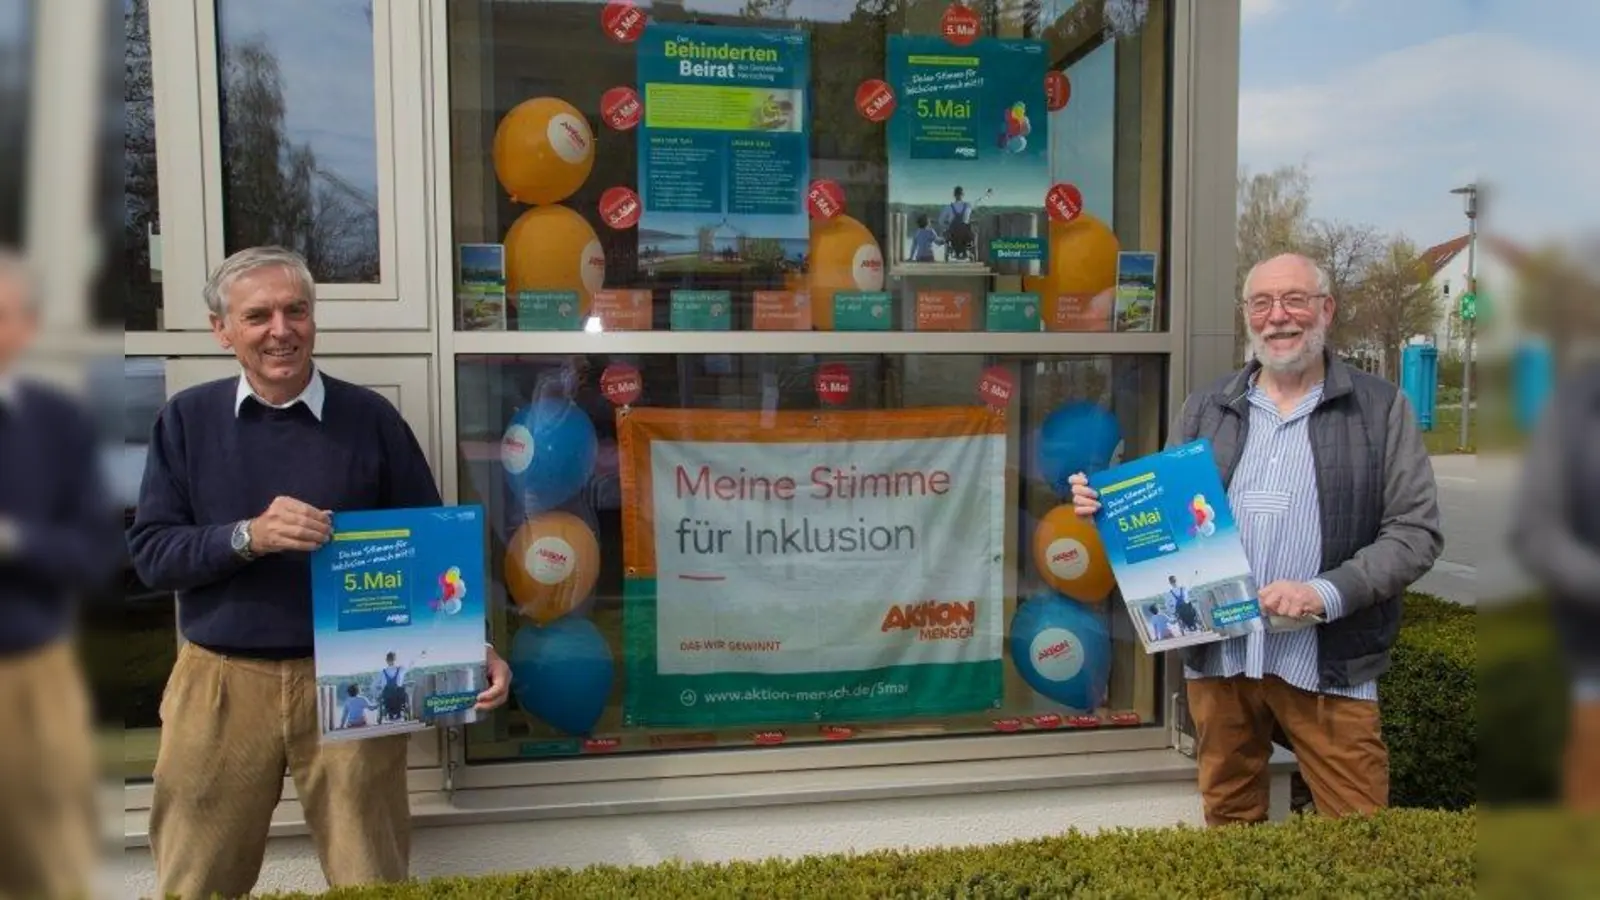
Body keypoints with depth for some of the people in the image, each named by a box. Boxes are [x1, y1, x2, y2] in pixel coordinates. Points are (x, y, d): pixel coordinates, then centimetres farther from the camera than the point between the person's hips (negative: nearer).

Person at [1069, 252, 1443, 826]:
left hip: (1326, 662, -2)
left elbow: (1415, 531, -2)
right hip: (1217, 656, 3)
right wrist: (1106, 507, -4)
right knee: (1229, 826, 15)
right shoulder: (1206, 409, 11)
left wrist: (1327, 592, -16)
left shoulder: (1381, 409, 2)